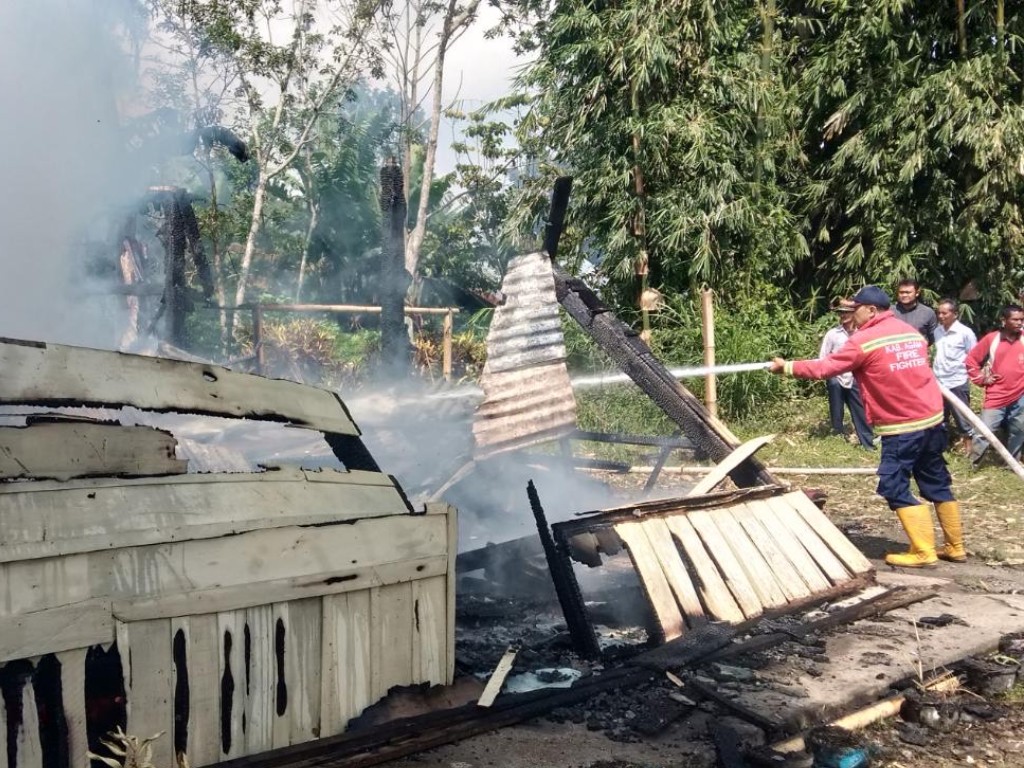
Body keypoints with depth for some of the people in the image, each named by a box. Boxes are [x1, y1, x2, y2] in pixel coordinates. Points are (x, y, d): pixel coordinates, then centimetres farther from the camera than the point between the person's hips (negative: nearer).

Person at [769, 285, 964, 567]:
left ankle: (923, 552, 1)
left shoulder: (863, 340, -11)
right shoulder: (911, 332, 11)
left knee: (895, 488, 0)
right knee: (937, 484, 15)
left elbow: (826, 368, -9)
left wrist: (787, 366, 2)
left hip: (902, 427, -8)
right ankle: (955, 547, 22)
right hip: (932, 419, 8)